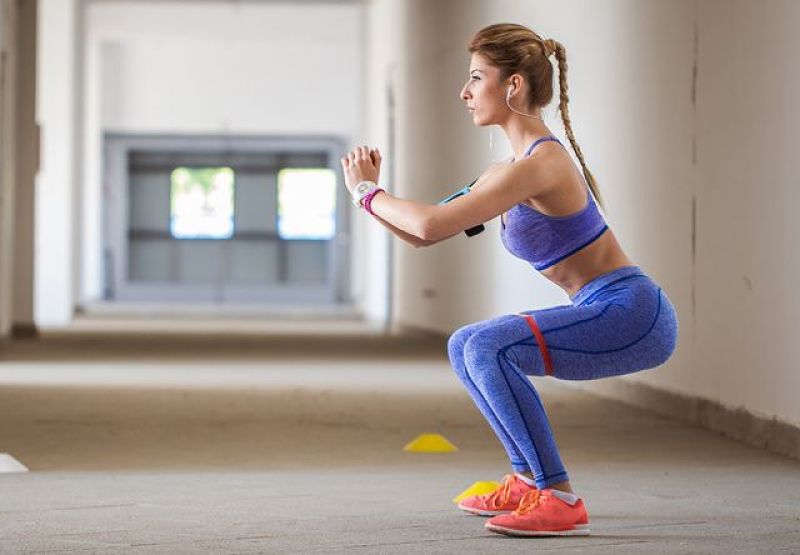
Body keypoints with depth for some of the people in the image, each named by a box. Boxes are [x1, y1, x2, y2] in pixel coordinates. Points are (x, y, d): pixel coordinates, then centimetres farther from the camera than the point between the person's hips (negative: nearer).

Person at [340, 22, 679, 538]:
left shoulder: (541, 163, -19)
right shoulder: (509, 171, 12)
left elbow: (432, 225, -26)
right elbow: (421, 235, 18)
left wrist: (368, 192, -10)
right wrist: (372, 192, 4)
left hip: (636, 316, -10)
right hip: (608, 314, 10)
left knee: (487, 346, -25)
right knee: (467, 347, 18)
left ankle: (560, 499, -20)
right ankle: (528, 480, 21)